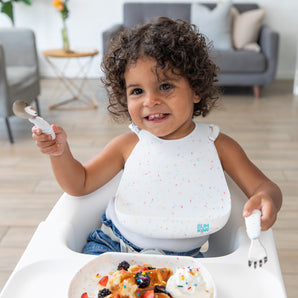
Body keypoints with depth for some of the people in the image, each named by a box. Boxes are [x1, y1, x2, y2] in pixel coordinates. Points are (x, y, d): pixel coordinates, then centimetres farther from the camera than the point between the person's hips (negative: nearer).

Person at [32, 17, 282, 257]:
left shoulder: (217, 145, -6)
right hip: (114, 244, 1)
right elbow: (79, 184, 2)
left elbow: (264, 187, -4)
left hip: (182, 257, 0)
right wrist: (60, 151, -18)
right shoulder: (128, 145, -4)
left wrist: (267, 199, -29)